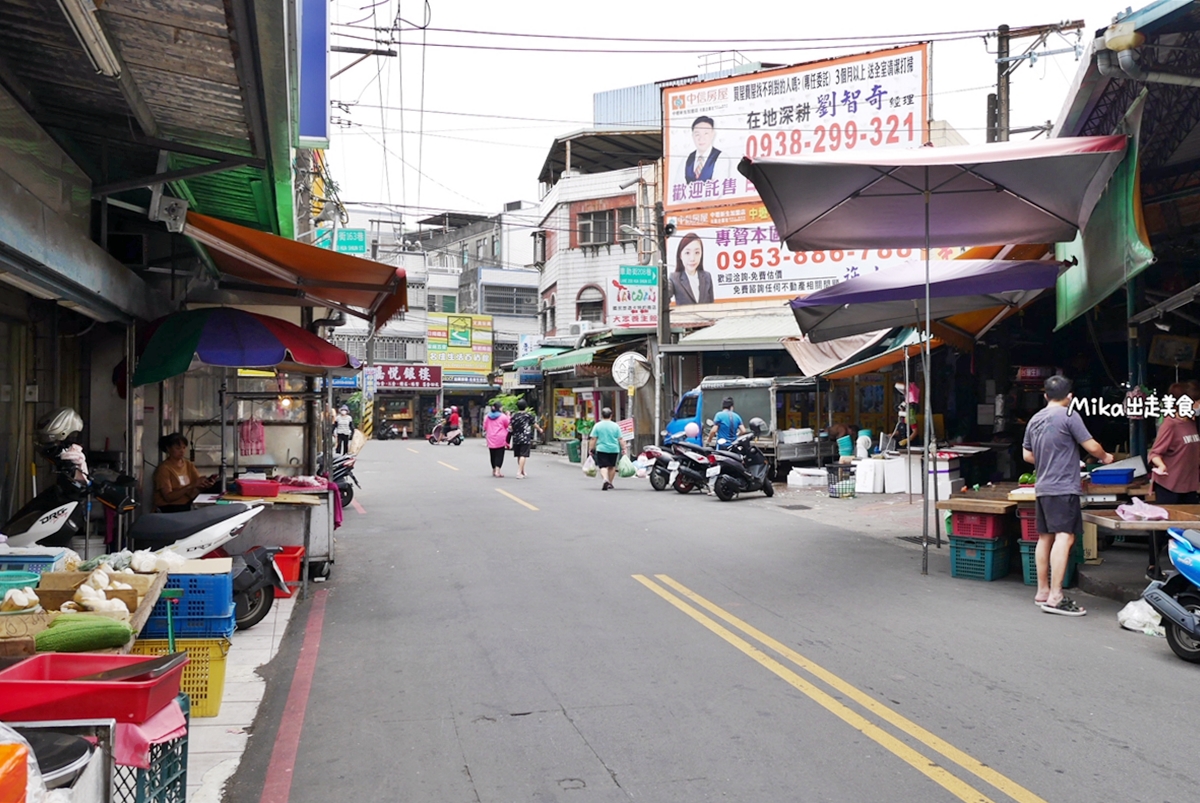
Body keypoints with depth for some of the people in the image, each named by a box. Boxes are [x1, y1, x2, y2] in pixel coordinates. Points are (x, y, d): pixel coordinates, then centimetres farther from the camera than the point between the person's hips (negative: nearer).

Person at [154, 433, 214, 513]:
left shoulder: (189, 464, 7)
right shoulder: (164, 468, -9)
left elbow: (199, 485, -1)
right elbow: (168, 497, -17)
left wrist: (206, 484, -25)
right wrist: (191, 486, -27)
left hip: (188, 506, 6)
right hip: (169, 510, -6)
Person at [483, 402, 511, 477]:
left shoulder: (486, 417, 6)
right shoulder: (503, 416, -6)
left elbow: (485, 427, 13)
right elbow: (507, 426, 6)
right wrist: (508, 416, 14)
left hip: (490, 439, 4)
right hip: (500, 439, -4)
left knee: (493, 454, 13)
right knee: (499, 455, -4)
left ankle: (494, 470, 23)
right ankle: (497, 471, -14)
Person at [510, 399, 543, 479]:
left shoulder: (514, 416, 6)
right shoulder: (528, 415, -4)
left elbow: (511, 427, 5)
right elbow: (535, 425, 7)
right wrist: (540, 430, 24)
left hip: (516, 439, 5)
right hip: (525, 439, -5)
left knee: (519, 456, 15)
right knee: (523, 455, -8)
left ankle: (522, 471, 29)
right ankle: (519, 473, -17)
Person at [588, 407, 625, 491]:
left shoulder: (597, 425, -2)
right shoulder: (615, 426, 1)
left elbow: (593, 439, -3)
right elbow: (620, 439, 1)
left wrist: (591, 449, 4)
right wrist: (623, 449, 8)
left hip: (601, 449, -2)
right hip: (614, 449, 2)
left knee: (603, 466, -2)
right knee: (612, 466, 16)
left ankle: (606, 480, -27)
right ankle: (610, 483, 23)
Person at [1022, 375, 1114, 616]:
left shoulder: (1035, 420, 13)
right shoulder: (1068, 416, -8)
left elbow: (1027, 455, 19)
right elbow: (1091, 446, -6)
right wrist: (1105, 457, 14)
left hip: (1042, 488, 8)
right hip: (1064, 488, -8)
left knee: (1045, 537, 13)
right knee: (1064, 537, -12)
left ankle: (1042, 592, 19)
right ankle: (1055, 598, -19)